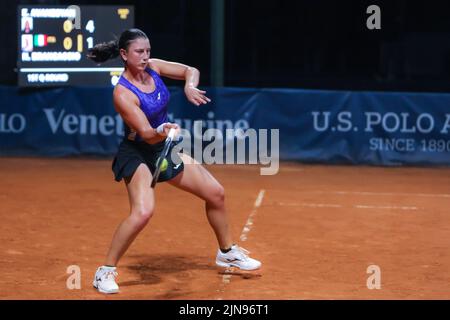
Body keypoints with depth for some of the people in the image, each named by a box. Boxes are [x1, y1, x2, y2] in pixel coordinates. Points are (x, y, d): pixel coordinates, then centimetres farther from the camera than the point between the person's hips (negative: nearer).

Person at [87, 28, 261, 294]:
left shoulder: (153, 67, -6)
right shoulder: (123, 94, -25)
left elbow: (191, 71, 4)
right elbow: (146, 134, -29)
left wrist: (190, 87, -18)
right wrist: (162, 132, -51)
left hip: (165, 149, 8)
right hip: (137, 154, -8)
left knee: (215, 193, 10)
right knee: (143, 211, -31)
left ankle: (227, 252, 34)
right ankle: (106, 272, -14)